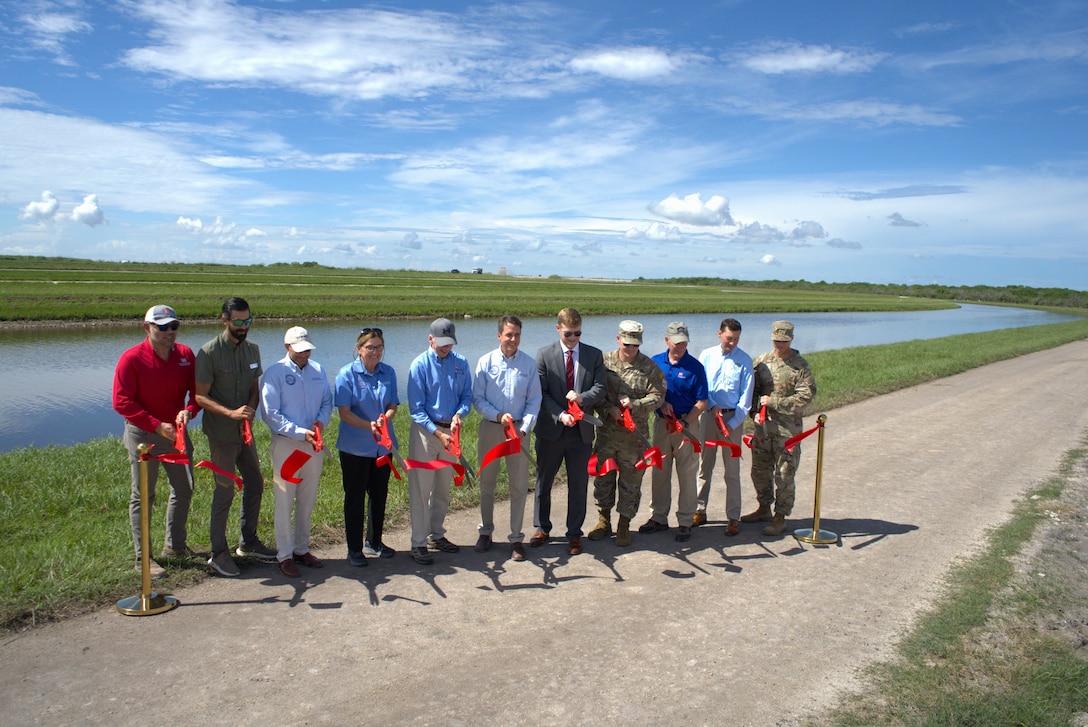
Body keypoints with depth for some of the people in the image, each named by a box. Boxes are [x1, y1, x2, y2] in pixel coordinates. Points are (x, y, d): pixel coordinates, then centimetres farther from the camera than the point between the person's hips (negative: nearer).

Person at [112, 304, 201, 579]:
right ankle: (143, 558, 15)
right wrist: (157, 426, -22)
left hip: (176, 432, 6)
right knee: (142, 497, 4)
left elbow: (197, 391, 0)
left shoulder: (186, 355, -3)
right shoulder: (132, 358, -16)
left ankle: (175, 545, 33)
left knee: (184, 489, 15)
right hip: (143, 435, -5)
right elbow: (122, 402, -17)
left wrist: (189, 411, -22)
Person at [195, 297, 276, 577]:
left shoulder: (252, 349, 4)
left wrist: (249, 413, -10)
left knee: (255, 483, 13)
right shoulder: (209, 352, -15)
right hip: (221, 434, -6)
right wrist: (231, 413, -27)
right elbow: (200, 396, -15)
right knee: (225, 490, -1)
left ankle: (248, 541, 29)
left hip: (245, 431, 7)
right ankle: (218, 553, 13)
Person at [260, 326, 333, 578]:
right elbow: (270, 414, -12)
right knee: (284, 502, 2)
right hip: (286, 445, -5)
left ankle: (302, 549, 28)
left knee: (307, 501, 14)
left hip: (314, 444, 5)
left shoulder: (318, 370, 7)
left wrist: (321, 421, -10)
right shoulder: (274, 373, -9)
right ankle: (285, 555, 13)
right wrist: (301, 432, -19)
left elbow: (327, 401, 12)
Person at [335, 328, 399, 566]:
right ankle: (354, 548, 17)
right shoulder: (347, 374, -9)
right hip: (355, 446, -4)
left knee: (379, 494, 14)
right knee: (355, 496, 5)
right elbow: (344, 412, -12)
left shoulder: (388, 372, 3)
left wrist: (385, 419, -19)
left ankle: (374, 542, 31)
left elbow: (393, 405, 3)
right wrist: (368, 425, -26)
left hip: (383, 445, 4)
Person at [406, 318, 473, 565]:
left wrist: (459, 414, -15)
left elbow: (467, 395, 7)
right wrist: (438, 433, -19)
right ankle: (418, 543, 6)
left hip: (450, 431, 4)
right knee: (421, 489, -2)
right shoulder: (420, 365, -9)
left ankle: (437, 534, 29)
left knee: (443, 488, 14)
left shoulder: (461, 363, 2)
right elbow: (416, 409, -10)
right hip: (425, 432, -4)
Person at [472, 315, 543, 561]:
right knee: (486, 483, 12)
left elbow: (534, 401, -1)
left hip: (519, 430, 0)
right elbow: (477, 398, -1)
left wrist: (524, 428, -14)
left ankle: (516, 538, 15)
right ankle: (485, 532, 29)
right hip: (490, 428, 1)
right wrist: (498, 415, -16)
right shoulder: (486, 362, -3)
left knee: (519, 485, 3)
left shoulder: (529, 363, -3)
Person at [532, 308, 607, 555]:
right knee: (543, 481, 12)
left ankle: (574, 534, 23)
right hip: (551, 429, 0)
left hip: (581, 431, 1)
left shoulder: (594, 355, 2)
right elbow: (541, 393, -7)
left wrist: (582, 398, -23)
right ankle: (542, 528, 31)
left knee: (578, 484, 8)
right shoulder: (544, 355, -3)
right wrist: (560, 415, -20)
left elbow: (601, 387, -3)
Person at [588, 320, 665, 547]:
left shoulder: (649, 367, -1)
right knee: (603, 475, 11)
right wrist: (609, 410, -16)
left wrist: (635, 405, -19)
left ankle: (624, 525, 21)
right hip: (607, 430, 1)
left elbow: (657, 396, -3)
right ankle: (604, 521, 27)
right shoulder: (605, 362, 1)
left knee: (630, 481, 6)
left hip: (635, 434, -1)